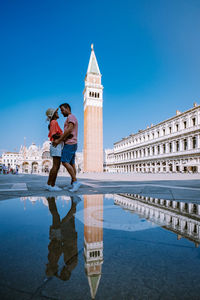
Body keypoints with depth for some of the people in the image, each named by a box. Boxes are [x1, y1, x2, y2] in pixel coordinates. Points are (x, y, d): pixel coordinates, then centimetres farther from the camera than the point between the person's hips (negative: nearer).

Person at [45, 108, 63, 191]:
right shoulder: (54, 122, -8)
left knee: (56, 166, 10)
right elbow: (54, 135, -18)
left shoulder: (52, 124, 22)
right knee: (56, 166, -8)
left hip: (56, 146, 10)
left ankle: (49, 184, 14)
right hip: (57, 146, -10)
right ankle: (52, 186, -4)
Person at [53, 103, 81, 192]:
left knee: (65, 162, -16)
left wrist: (58, 140, -20)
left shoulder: (71, 117, -7)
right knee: (71, 164, 6)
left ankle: (75, 181, -16)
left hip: (70, 144, -10)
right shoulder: (70, 119, 24)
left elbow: (69, 130, -21)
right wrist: (59, 141, 10)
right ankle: (72, 184, 7)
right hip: (71, 144, 10)